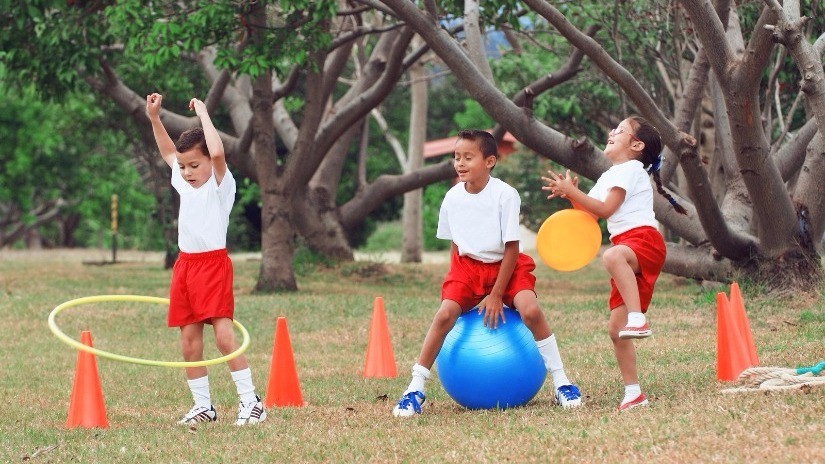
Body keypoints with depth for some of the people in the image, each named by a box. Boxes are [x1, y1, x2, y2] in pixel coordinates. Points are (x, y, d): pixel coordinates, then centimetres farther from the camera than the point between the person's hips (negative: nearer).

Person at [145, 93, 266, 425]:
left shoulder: (220, 184, -7)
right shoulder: (184, 185, 12)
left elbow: (217, 152, -26)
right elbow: (168, 153, 28)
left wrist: (203, 114, -18)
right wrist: (154, 118, 20)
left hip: (213, 263, -7)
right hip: (185, 264, 7)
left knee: (224, 334, -16)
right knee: (189, 342, 6)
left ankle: (250, 401, -12)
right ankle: (203, 406, 13)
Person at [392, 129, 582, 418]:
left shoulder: (505, 194, -17)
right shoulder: (453, 197, -5)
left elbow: (511, 249, -14)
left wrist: (496, 295, -15)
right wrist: (455, 281, 2)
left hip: (505, 265, -3)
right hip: (468, 266, 3)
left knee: (530, 310, -27)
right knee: (445, 313, -21)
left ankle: (561, 383, -14)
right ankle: (415, 389, -14)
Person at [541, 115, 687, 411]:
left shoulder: (630, 169, -2)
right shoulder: (610, 176, 27)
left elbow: (605, 209, -11)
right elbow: (589, 213, 23)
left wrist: (571, 191, -9)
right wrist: (571, 194, 8)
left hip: (645, 239, -9)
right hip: (627, 249, 9)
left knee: (613, 256, -44)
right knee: (616, 328, 2)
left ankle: (638, 319, -52)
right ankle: (633, 392, 6)